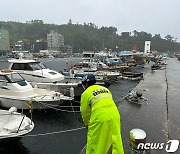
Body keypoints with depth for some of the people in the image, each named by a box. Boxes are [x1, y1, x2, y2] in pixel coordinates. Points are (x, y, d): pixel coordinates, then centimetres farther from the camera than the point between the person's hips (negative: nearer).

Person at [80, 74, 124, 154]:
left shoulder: (86, 93, 4)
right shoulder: (105, 89, 20)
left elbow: (85, 111, 8)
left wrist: (87, 123, 26)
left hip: (100, 117, -6)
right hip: (115, 115, 6)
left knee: (94, 141, 12)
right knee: (114, 139, 20)